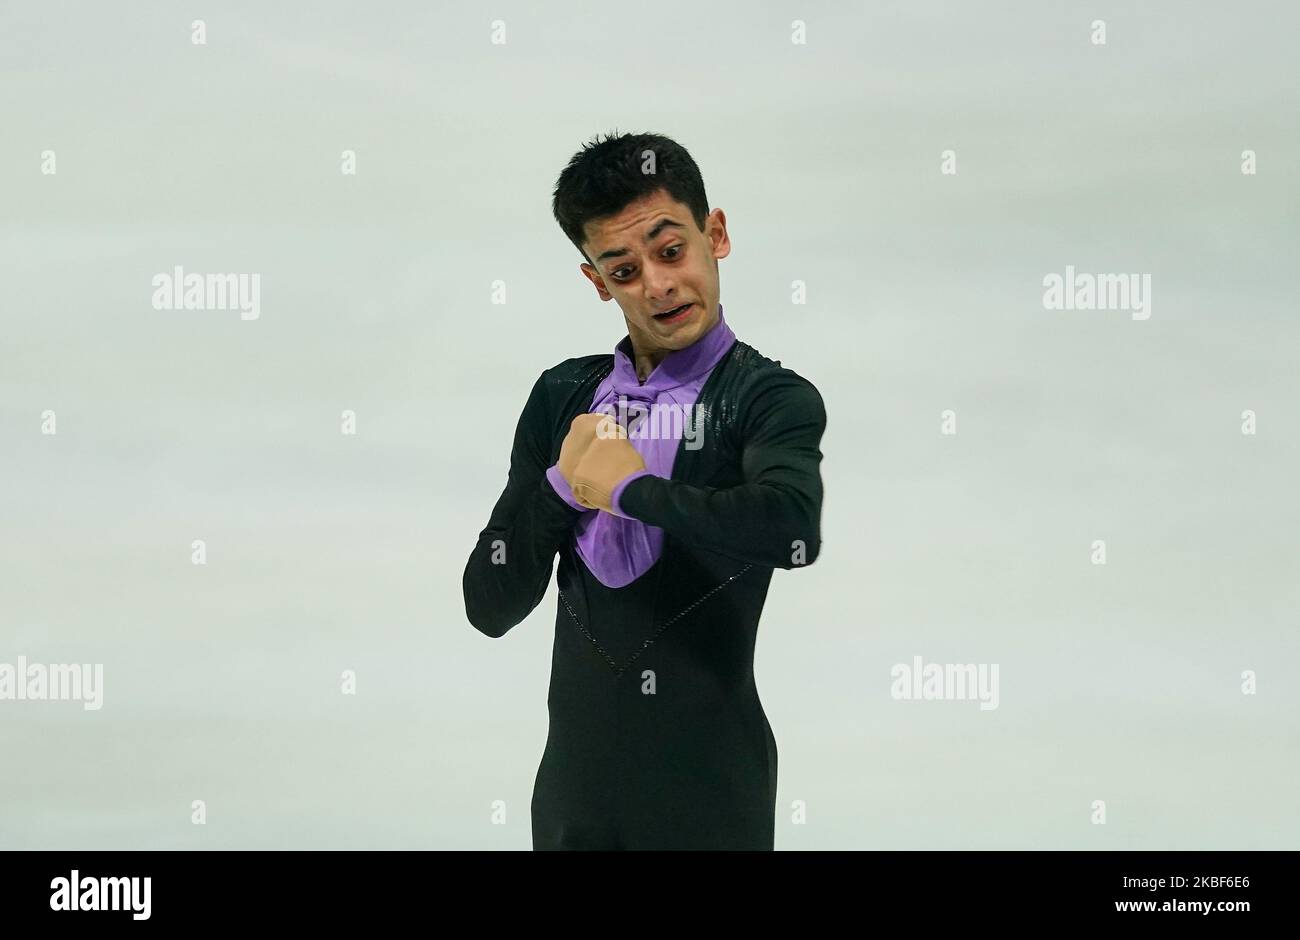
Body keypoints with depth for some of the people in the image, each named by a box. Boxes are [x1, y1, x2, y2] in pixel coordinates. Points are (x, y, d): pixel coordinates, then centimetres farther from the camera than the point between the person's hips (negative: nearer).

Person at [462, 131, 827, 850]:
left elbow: (790, 531, -32)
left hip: (707, 790, -4)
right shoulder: (561, 398, 4)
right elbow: (490, 606, 2)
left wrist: (627, 485, -20)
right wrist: (564, 484, -13)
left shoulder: (771, 400, -10)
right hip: (575, 779, 4)